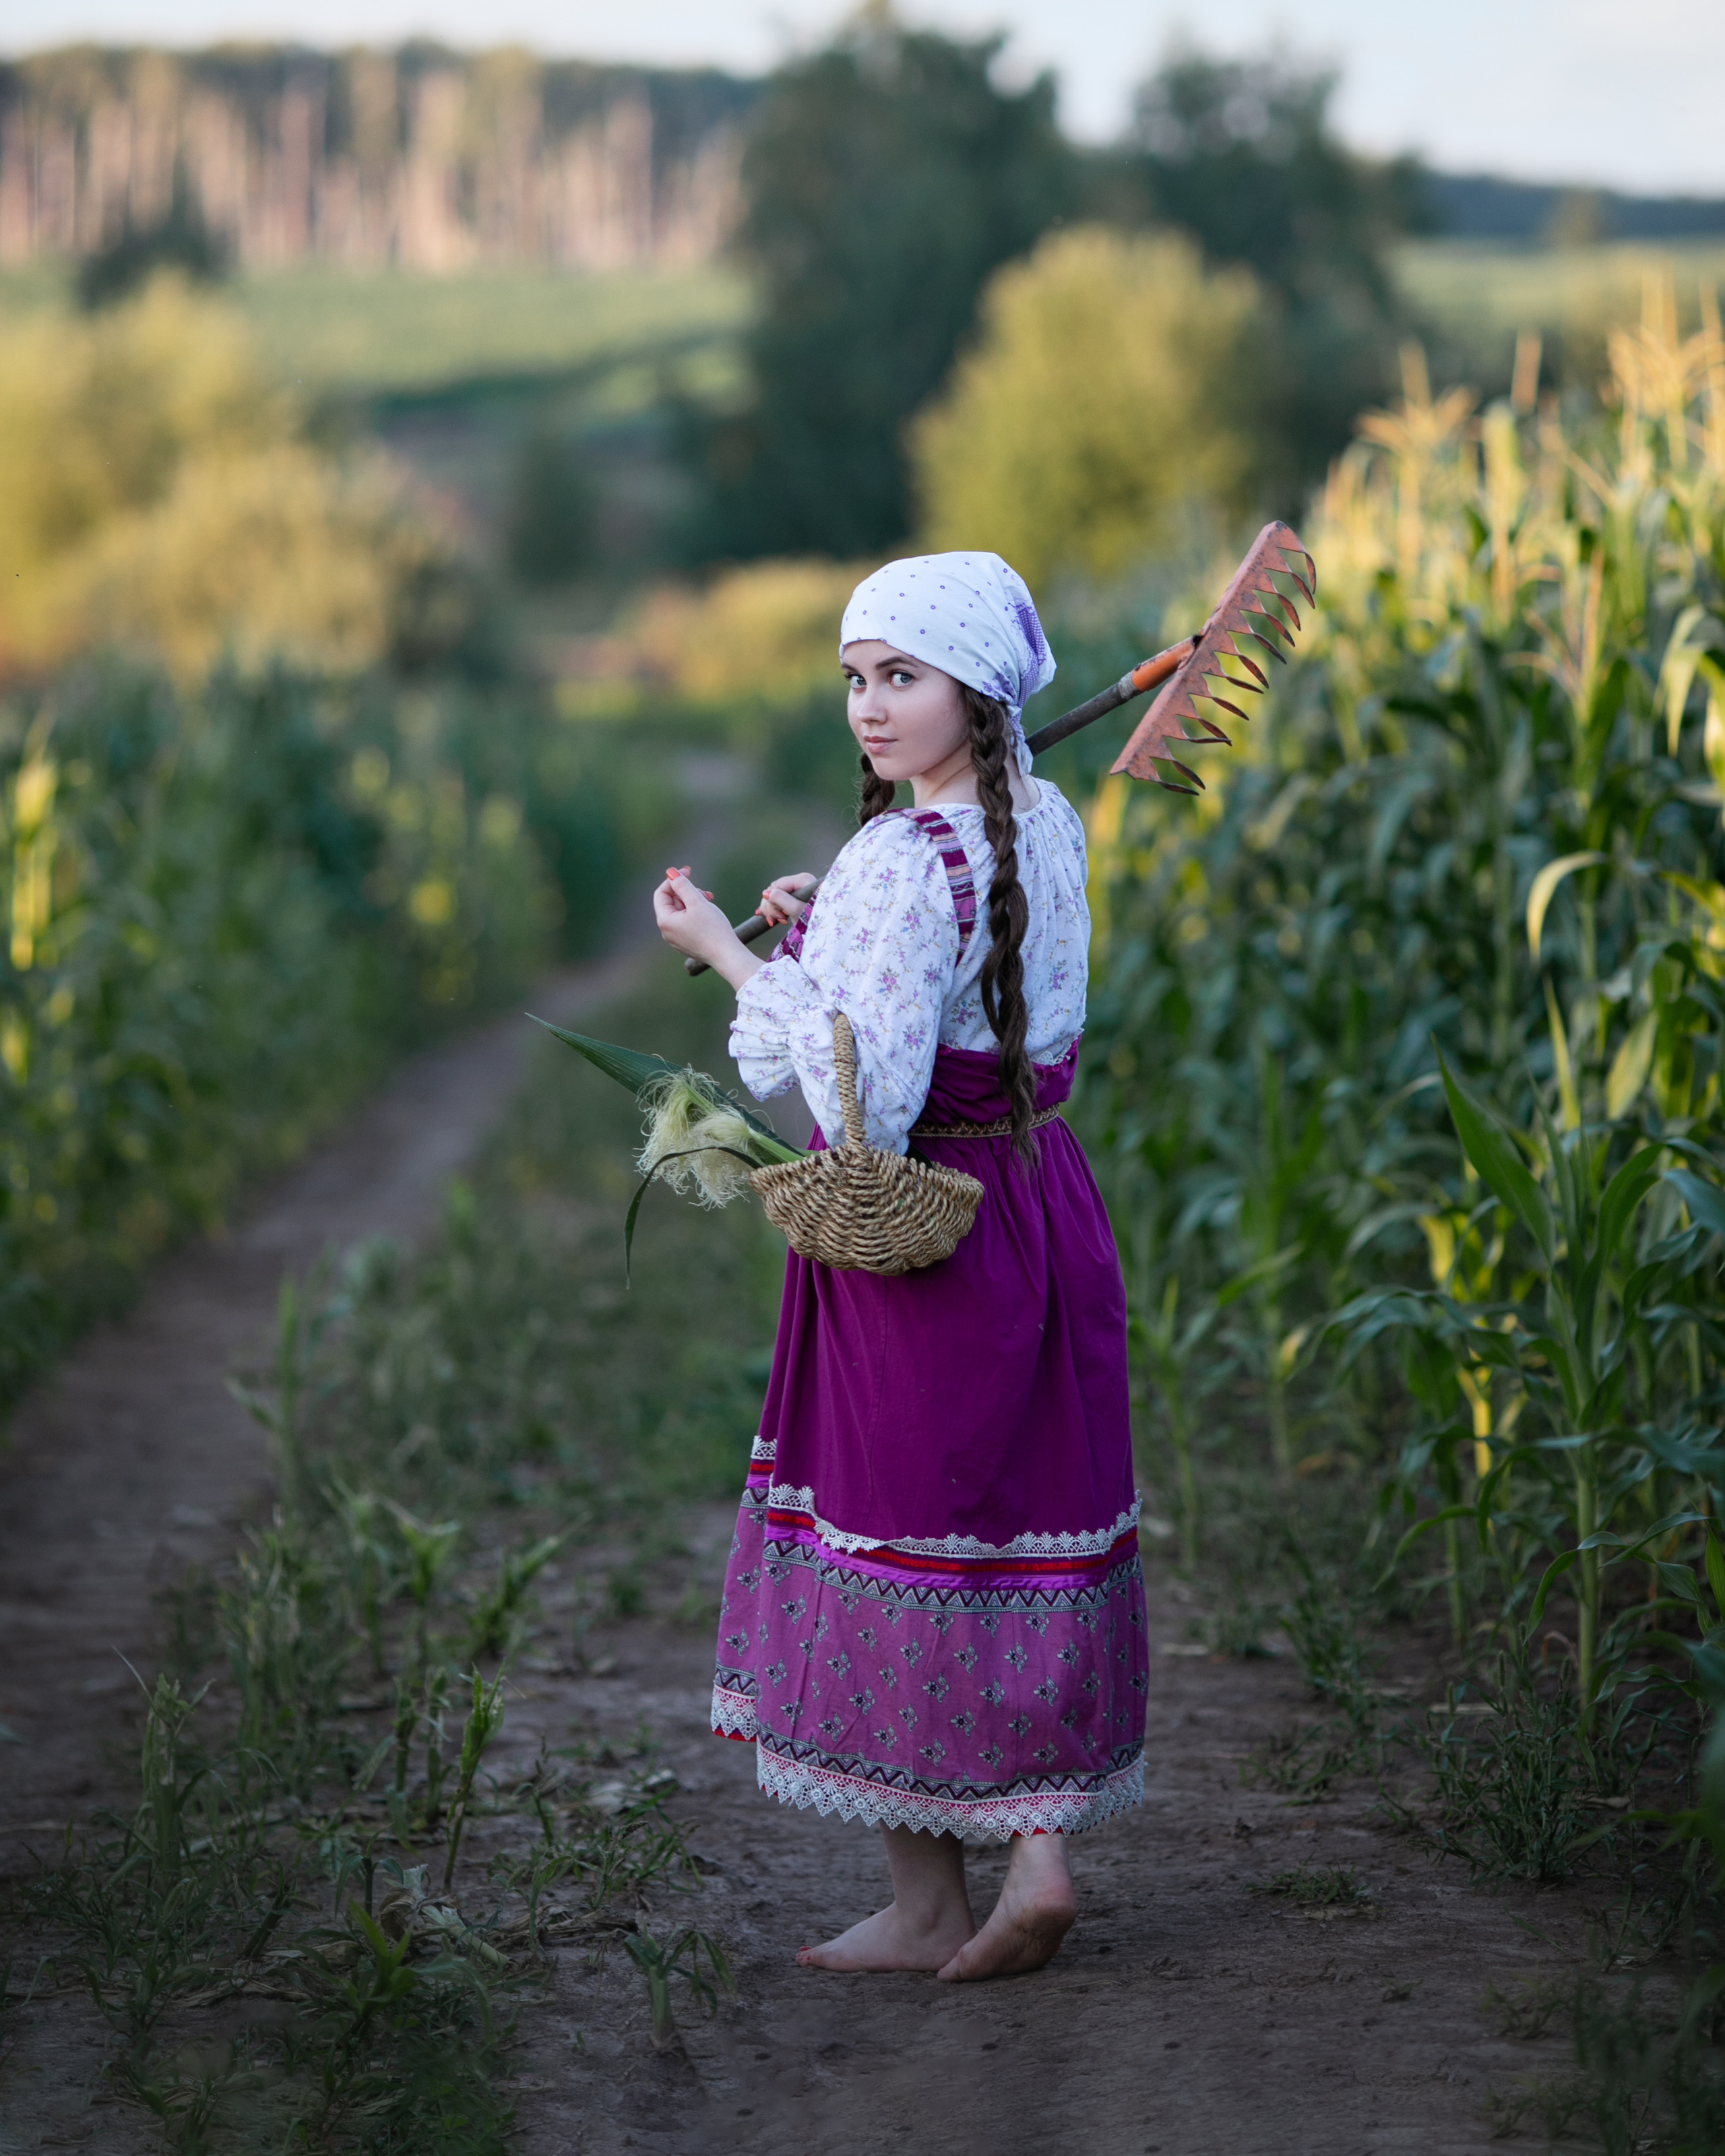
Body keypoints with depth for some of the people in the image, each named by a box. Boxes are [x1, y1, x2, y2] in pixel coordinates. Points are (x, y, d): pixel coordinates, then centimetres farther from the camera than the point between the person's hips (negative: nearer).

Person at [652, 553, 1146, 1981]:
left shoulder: (904, 861, -20)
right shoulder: (1047, 831, 7)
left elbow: (863, 1098, -25)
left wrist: (733, 956, -17)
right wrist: (834, 936, 14)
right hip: (1041, 1208, 8)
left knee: (893, 1536, 4)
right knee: (1024, 1533, 13)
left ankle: (927, 1902, 12)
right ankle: (1039, 1851, 9)